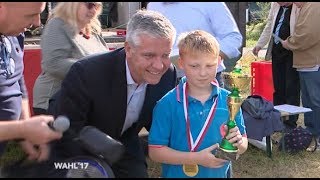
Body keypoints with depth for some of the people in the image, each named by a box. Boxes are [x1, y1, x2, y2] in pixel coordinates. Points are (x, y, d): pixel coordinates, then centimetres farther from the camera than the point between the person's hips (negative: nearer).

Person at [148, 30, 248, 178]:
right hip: (178, 173, -3)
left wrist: (239, 143, -22)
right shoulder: (168, 104, -17)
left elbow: (243, 143, 1)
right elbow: (155, 151, -17)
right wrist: (197, 158, -23)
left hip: (220, 173, 3)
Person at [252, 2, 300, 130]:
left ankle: (291, 122, 10)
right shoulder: (275, 5, 10)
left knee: (292, 89, 0)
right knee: (278, 87, 13)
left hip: (292, 53, -7)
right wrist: (259, 44, 19)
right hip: (277, 52, 7)